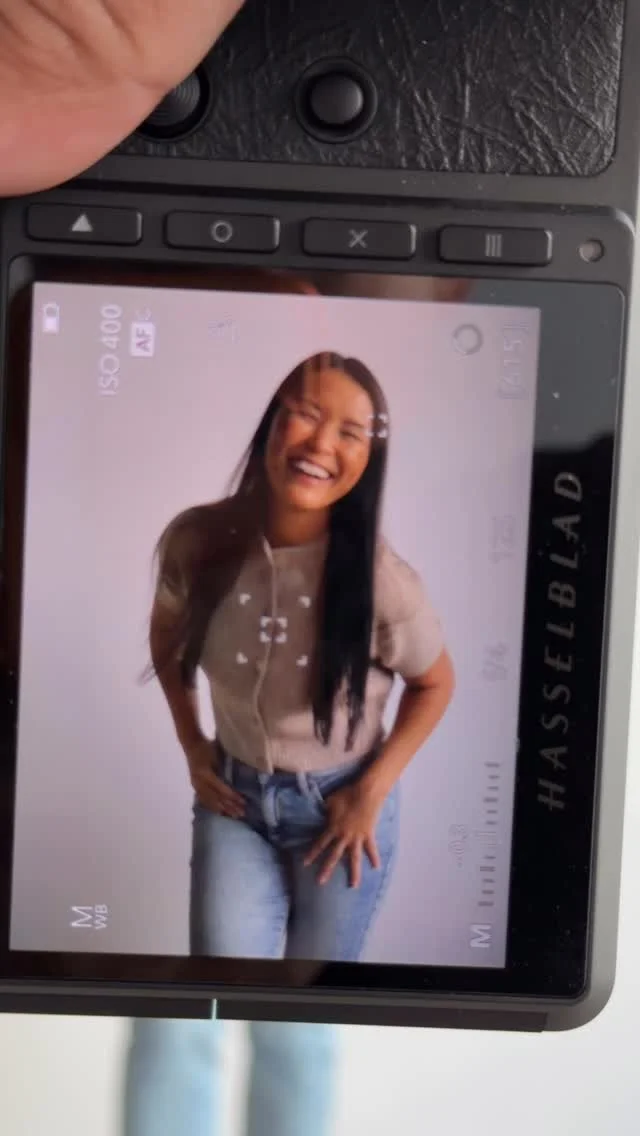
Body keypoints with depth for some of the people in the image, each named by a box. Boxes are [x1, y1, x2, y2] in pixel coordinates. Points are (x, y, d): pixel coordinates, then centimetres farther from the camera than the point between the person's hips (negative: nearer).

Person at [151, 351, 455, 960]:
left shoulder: (381, 581, -25)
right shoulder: (196, 541, -17)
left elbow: (435, 683, -6)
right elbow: (166, 635, 5)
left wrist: (372, 792, -9)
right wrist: (191, 744, 3)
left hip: (342, 803, -1)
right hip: (233, 796, 1)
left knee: (317, 974, 21)